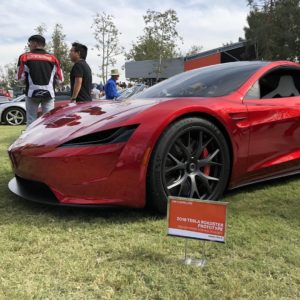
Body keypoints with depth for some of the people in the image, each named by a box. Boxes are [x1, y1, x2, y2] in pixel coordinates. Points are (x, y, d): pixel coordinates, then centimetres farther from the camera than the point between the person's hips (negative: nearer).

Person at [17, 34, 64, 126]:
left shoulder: (25, 57, 0)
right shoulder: (53, 58, 4)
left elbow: (20, 77, 0)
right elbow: (60, 79, 5)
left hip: (32, 93, -1)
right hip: (49, 93, 1)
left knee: (31, 121, 5)